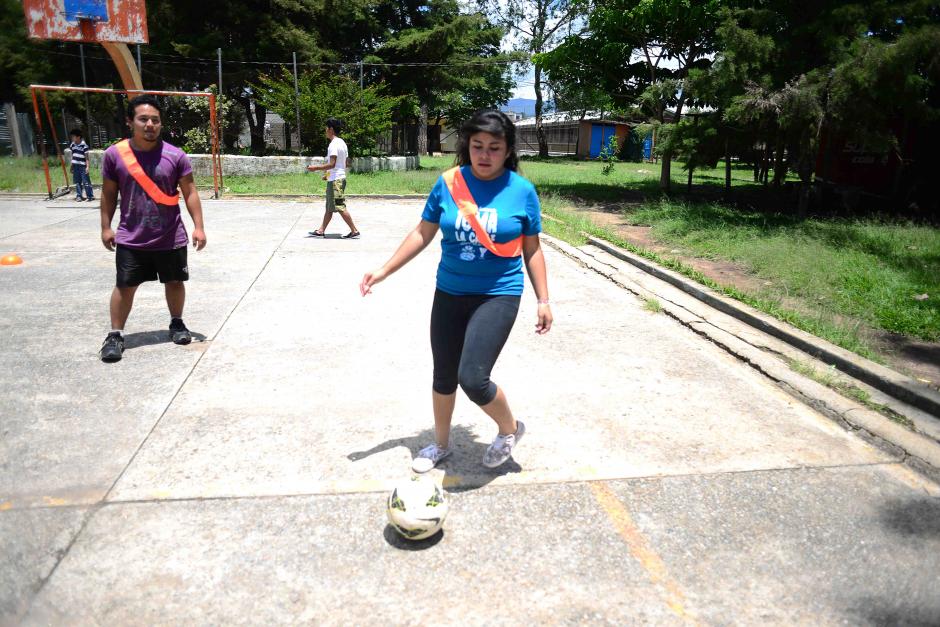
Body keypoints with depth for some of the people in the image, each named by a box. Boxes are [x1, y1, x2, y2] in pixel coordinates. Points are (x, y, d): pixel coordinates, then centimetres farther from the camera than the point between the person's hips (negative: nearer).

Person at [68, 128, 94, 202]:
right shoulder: (72, 145, 9)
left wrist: (87, 166, -15)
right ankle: (79, 196, 15)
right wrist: (72, 166, 17)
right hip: (75, 166, 6)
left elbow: (86, 157, -10)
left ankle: (90, 196, -1)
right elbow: (72, 156, 17)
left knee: (86, 182, -7)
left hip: (82, 166, -6)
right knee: (77, 182, 9)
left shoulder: (84, 145, -10)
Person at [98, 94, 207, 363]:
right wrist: (106, 226, 4)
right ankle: (115, 335, 18)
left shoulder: (175, 156, -8)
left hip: (171, 238, 0)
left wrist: (198, 226, -8)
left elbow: (190, 192, -3)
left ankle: (177, 324, 34)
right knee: (125, 286, 5)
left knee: (175, 282, 13)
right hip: (130, 238, 0)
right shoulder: (114, 155, -6)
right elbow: (108, 194, 4)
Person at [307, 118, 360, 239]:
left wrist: (316, 168, -14)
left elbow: (332, 164, -23)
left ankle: (354, 231, -5)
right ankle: (321, 231, 19)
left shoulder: (334, 144, -15)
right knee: (329, 207, 13)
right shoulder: (342, 143, 15)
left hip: (335, 180, -10)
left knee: (340, 207, -7)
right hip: (340, 178, 10)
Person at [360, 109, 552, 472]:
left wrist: (543, 300, -1)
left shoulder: (522, 191, -6)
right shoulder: (448, 183, -3)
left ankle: (510, 429, 17)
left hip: (498, 296, -3)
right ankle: (441, 444, 39)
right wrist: (384, 271, 3)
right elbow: (423, 233, 6)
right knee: (443, 376, 14)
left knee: (472, 378, -15)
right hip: (449, 294, 4)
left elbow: (531, 250, 1)